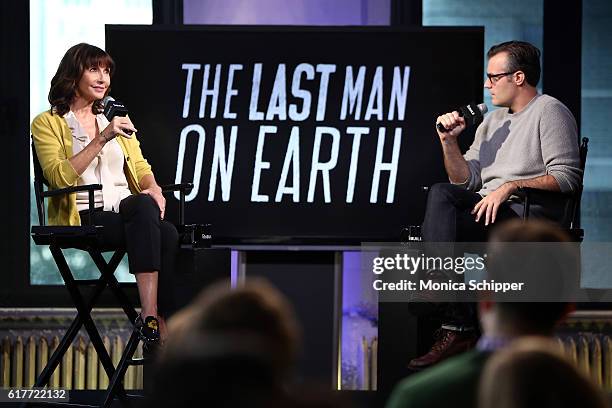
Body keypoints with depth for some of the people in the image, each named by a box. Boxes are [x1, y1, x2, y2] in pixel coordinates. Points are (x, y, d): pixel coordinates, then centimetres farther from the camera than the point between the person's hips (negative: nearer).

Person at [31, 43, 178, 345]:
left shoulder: (115, 121, 26)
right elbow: (60, 177, -10)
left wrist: (153, 188, -1)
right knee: (144, 207, -36)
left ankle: (154, 319, -38)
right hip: (83, 217, -5)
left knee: (168, 234, -31)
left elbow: (141, 169, 23)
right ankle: (152, 318, -44)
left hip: (126, 212, 5)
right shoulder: (47, 124, 6)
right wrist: (102, 139, -17)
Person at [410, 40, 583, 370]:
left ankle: (456, 329, -26)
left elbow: (566, 177, -11)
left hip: (530, 213, -7)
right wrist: (449, 142, 7)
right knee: (440, 194, -26)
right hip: (486, 206, 7)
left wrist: (510, 186, -20)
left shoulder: (549, 111, 2)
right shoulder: (492, 121, 28)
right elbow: (466, 180, 22)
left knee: (442, 227, -28)